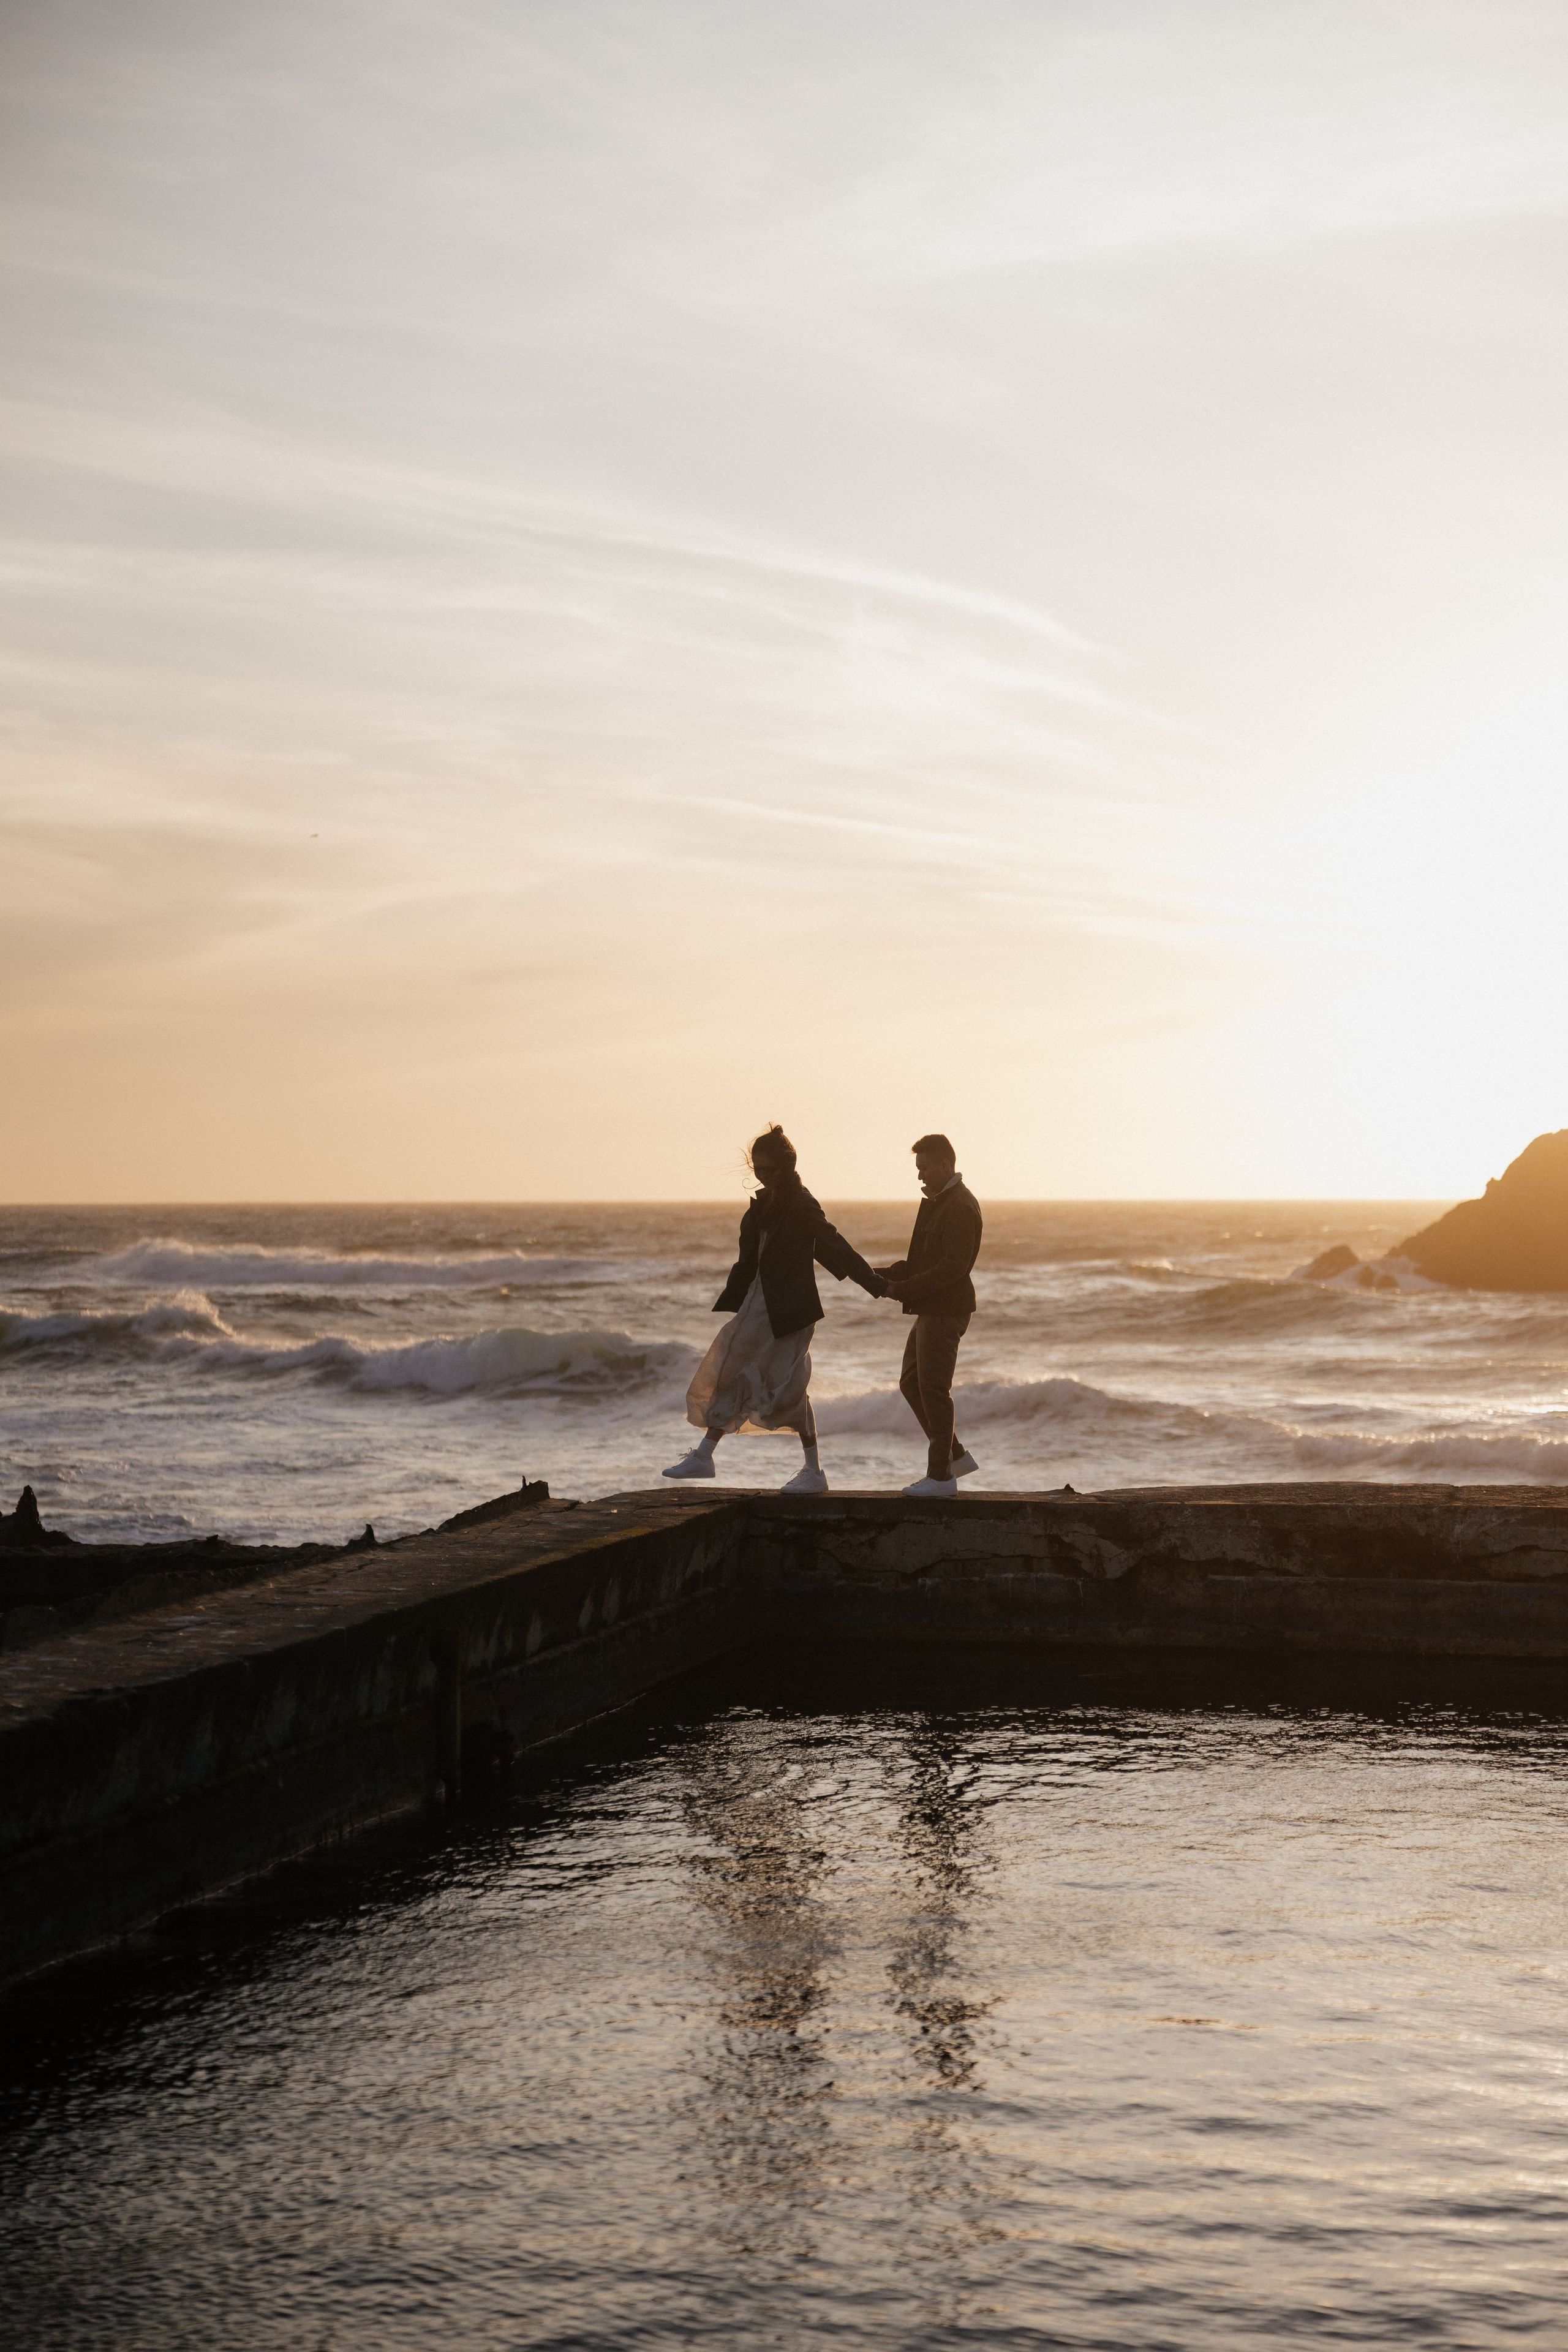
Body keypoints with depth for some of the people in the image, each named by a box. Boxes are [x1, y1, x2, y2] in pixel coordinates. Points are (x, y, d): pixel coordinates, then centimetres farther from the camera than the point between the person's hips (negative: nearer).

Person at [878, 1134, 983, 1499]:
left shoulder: (960, 1208, -16)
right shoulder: (937, 1201, 17)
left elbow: (954, 1266, -22)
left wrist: (906, 1288, -23)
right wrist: (890, 1275, 7)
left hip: (946, 1311, -10)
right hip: (932, 1309, 10)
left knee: (934, 1388, -6)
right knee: (912, 1383, 13)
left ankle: (941, 1475, 1)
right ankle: (956, 1455, 20)